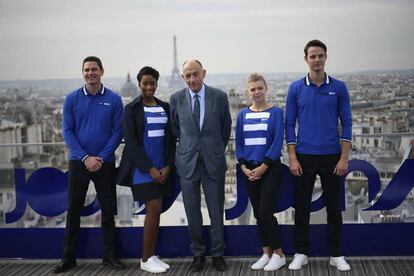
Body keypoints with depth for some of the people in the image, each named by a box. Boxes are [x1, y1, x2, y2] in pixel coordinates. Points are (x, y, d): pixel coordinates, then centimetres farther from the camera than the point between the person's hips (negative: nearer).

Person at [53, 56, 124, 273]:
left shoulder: (114, 99, -1)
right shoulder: (72, 99, 1)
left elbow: (118, 131, -3)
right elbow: (67, 131, -2)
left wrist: (101, 158, -12)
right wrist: (85, 157, -12)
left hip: (105, 163, 0)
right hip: (78, 162, 1)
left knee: (108, 210, 6)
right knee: (73, 210, 5)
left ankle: (109, 255, 17)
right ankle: (68, 257, 14)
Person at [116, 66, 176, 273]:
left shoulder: (165, 107, 10)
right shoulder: (131, 109, -3)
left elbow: (170, 138, 9)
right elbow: (131, 142, -9)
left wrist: (167, 166, -3)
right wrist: (149, 168, -14)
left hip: (161, 167, 5)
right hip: (142, 167, -5)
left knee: (155, 211, 8)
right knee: (154, 209, -10)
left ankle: (151, 255, 17)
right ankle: (146, 260, 1)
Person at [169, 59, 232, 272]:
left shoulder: (219, 97, -3)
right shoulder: (176, 99, -1)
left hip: (213, 161, -1)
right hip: (187, 162, 1)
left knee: (216, 211, 5)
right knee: (192, 212, 6)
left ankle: (218, 254, 18)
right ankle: (198, 254, 19)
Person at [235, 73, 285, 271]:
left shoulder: (275, 112, -4)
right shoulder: (243, 114, 7)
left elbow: (278, 142, -10)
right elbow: (239, 142, 7)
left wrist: (263, 167, -14)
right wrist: (243, 167, -5)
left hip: (270, 168, -4)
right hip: (249, 170, 4)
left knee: (266, 212, -8)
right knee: (258, 214, 7)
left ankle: (278, 254, 7)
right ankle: (267, 253, 19)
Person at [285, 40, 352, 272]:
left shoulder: (339, 88, 1)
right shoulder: (296, 88, 1)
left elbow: (346, 123, 1)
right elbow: (290, 124, 2)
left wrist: (344, 158, -7)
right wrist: (293, 158, -5)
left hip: (331, 157, 0)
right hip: (304, 157, 0)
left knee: (334, 207, 7)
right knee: (302, 207, 5)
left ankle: (336, 254, 18)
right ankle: (301, 253, 17)